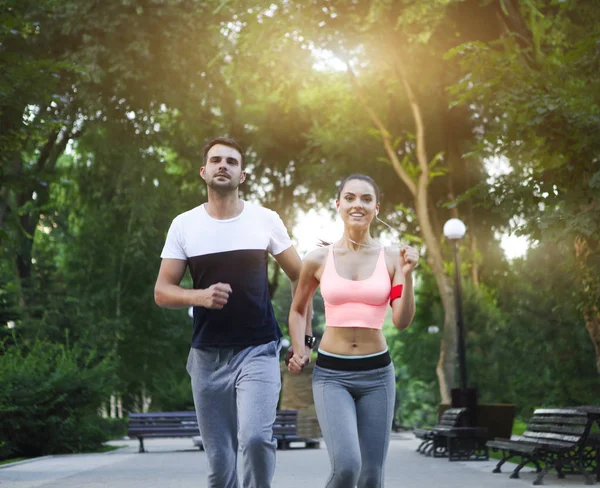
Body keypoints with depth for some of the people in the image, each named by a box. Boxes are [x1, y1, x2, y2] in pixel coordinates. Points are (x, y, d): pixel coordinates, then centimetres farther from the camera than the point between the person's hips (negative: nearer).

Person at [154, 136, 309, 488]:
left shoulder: (266, 220, 0)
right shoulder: (183, 225, 2)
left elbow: (300, 277, 9)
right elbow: (162, 292, 2)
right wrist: (200, 297, -18)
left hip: (259, 350, -2)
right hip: (208, 355, 2)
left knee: (256, 437, -22)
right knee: (219, 460, 6)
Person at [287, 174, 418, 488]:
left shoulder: (392, 258, 0)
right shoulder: (319, 259, 0)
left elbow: (402, 321, -7)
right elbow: (298, 309, 16)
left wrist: (407, 275, -18)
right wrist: (298, 350, 3)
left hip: (376, 373, 2)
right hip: (331, 373, -1)